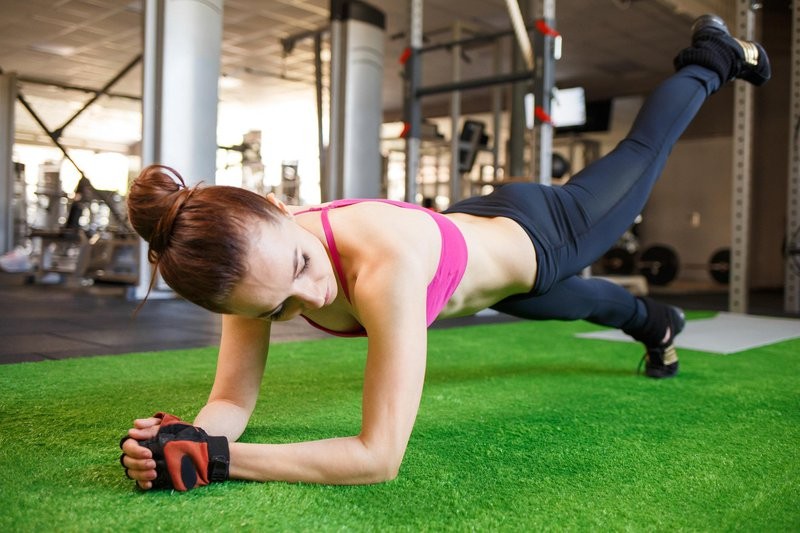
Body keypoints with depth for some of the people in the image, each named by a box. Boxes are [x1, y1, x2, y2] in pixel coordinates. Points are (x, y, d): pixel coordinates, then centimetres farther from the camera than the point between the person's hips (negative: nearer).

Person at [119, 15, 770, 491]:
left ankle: (715, 55, 56)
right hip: (467, 235, 5)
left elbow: (380, 456, -48)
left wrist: (216, 458, -50)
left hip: (536, 236, -4)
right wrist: (187, 444, -44)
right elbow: (232, 401, -23)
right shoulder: (255, 260, -32)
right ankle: (655, 323, 73)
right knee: (581, 303, 36)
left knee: (640, 152, 26)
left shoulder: (387, 262, -51)